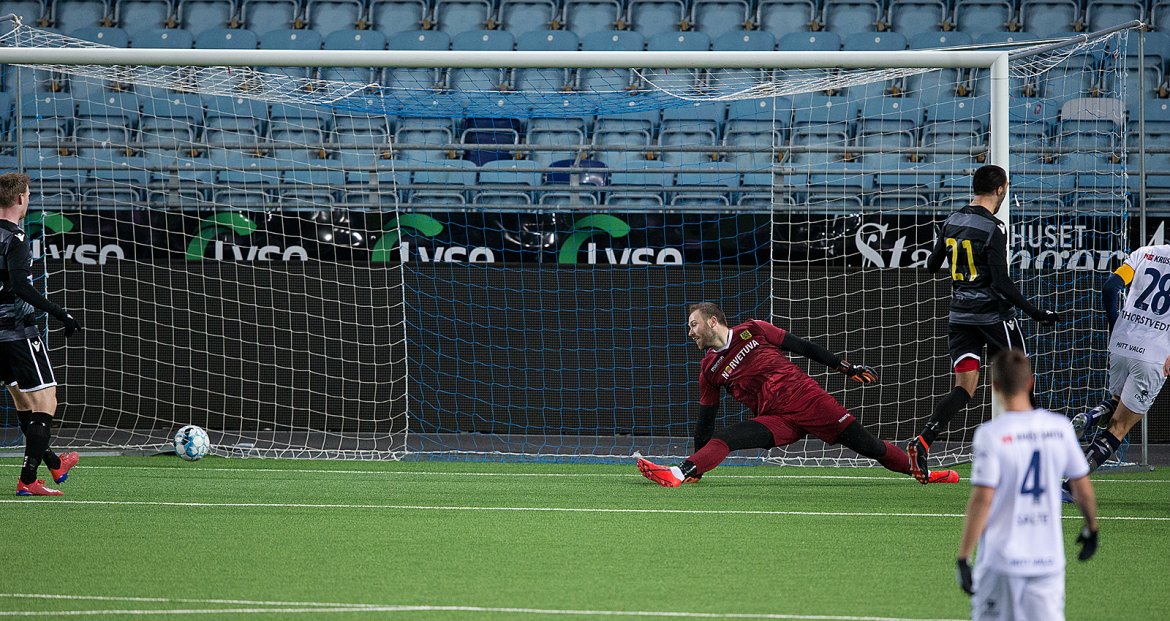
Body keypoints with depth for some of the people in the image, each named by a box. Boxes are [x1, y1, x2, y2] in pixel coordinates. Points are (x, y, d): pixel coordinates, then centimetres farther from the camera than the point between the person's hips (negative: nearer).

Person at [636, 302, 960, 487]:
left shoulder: (752, 331, 3)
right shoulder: (710, 370, 10)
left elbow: (802, 347, 7)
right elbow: (705, 423, 14)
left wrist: (847, 368, 7)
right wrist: (695, 469, 10)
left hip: (805, 396, -2)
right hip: (776, 420, 2)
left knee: (865, 443, -8)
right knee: (725, 439, -23)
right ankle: (678, 474, -39)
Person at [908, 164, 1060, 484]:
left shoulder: (952, 221, 6)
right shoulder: (994, 228, -15)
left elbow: (932, 265, 16)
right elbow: (1001, 282, -20)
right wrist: (1034, 312, -15)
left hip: (960, 315, 6)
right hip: (993, 313, -6)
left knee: (964, 390, 2)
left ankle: (923, 440, -21)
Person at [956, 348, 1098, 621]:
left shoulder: (990, 434, -12)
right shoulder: (1060, 427, 0)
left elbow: (982, 499, -15)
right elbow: (1083, 489, 8)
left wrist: (963, 557, -11)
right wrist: (1091, 528, 26)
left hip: (1001, 559, -3)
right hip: (1049, 558, 3)